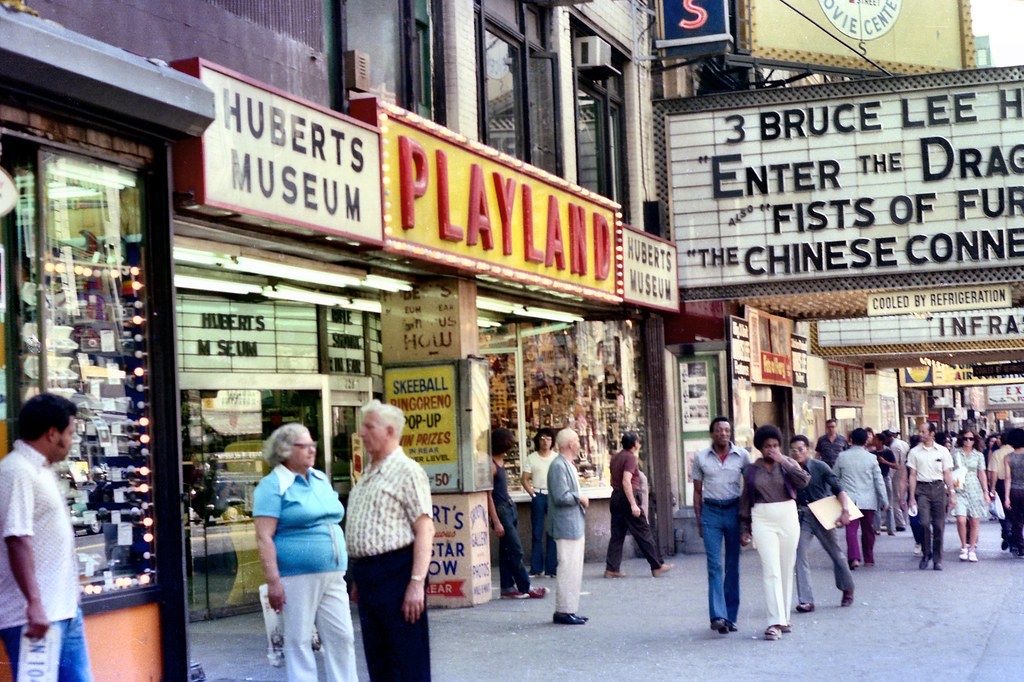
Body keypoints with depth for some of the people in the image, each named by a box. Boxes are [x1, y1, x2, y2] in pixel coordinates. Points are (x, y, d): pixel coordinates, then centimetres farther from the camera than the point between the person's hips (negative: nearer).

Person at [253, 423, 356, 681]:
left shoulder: (321, 479, 15)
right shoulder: (273, 485, -7)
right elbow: (264, 538, -13)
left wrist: (343, 568, 21)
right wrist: (273, 582, -19)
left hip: (333, 576, 7)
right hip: (297, 578, -7)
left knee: (342, 638, 6)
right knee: (299, 642, 1)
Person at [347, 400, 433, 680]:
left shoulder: (407, 471, -9)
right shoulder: (368, 474, 17)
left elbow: (425, 530, -16)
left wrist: (417, 583, -23)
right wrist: (359, 578, 20)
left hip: (396, 572, -9)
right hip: (367, 572, 9)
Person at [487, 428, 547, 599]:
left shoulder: (500, 461, 11)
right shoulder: (490, 465, -17)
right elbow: (488, 495, -18)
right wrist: (496, 522, -20)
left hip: (510, 507, 9)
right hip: (500, 510, -9)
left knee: (507, 551, 11)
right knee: (516, 550, -5)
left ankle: (507, 587, 14)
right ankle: (525, 587, 0)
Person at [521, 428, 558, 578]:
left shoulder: (557, 458, 7)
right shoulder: (532, 458, 6)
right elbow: (525, 479, 6)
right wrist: (532, 493, -6)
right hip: (538, 496, 0)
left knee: (553, 534, 2)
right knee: (537, 533, 1)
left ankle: (551, 568, 7)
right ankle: (536, 568, 6)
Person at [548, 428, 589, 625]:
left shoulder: (569, 465, 16)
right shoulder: (558, 466, -17)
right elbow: (561, 497, -24)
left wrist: (580, 500, 9)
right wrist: (580, 498, -11)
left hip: (575, 525, 11)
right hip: (566, 526, -11)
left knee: (575, 569, 14)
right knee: (568, 568, -8)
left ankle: (569, 609, 20)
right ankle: (564, 611, -4)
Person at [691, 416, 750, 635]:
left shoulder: (742, 455, 3)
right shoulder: (701, 457, 4)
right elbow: (697, 491, 9)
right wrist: (698, 520, 5)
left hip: (734, 510, 1)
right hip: (711, 512, -1)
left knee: (733, 566, 6)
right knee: (714, 565, -9)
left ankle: (730, 616, 13)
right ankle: (718, 616, -14)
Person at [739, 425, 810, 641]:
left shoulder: (788, 463, 6)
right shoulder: (751, 470, 7)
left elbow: (804, 481, -14)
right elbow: (745, 501, 12)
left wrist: (783, 461, -13)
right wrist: (744, 530, 11)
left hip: (788, 518, 1)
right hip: (763, 521, -1)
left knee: (786, 570, 8)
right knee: (771, 571, -11)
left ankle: (784, 617, 21)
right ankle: (775, 622, -15)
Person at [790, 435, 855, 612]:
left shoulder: (819, 467, -8)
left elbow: (838, 489, -12)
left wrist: (845, 509, -24)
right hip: (801, 516, 2)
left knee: (835, 552, 10)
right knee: (799, 556, -9)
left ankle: (847, 589, 34)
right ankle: (806, 600, -7)